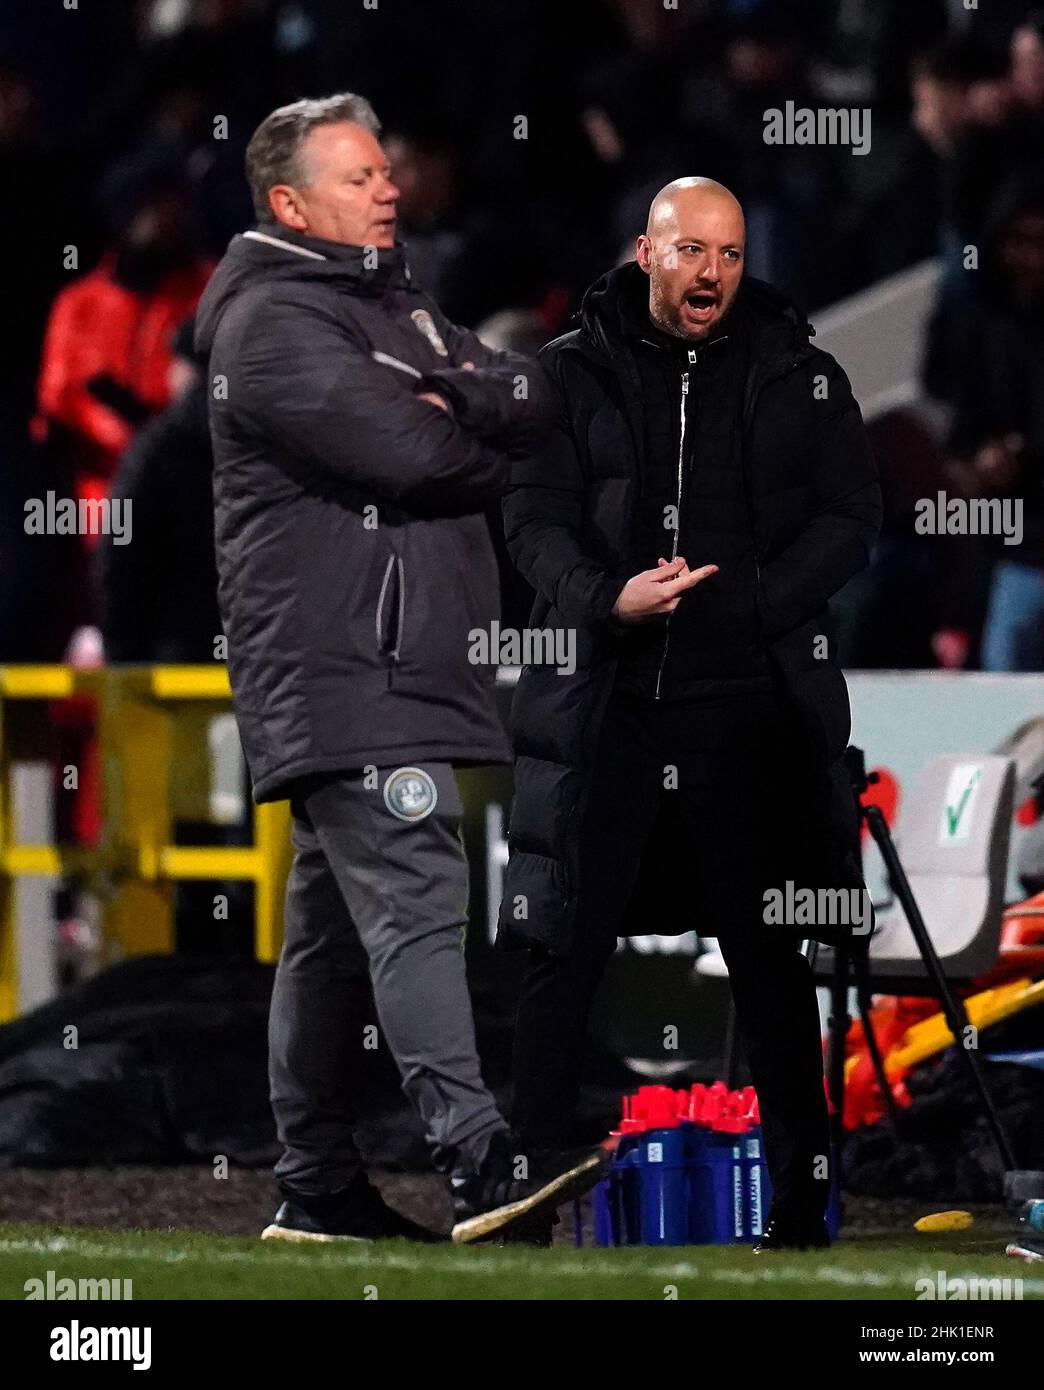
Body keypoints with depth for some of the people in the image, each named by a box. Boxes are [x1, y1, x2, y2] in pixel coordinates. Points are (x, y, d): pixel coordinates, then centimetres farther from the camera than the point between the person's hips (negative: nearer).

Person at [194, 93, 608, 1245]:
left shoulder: (395, 308, 22)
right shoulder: (273, 322, -7)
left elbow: (533, 406, 11)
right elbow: (402, 449, -19)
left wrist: (456, 395, -10)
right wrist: (487, 443, 1)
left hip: (404, 662, 10)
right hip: (337, 669, -10)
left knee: (331, 924, 11)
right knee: (413, 900, -19)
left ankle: (316, 1188, 15)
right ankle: (479, 1159, -28)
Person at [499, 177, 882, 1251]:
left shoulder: (802, 377, 6)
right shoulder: (573, 373, 5)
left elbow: (848, 520, 2)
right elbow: (534, 519, 0)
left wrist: (741, 604, -11)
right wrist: (608, 600, -19)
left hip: (749, 709, 0)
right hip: (604, 706, 0)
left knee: (770, 962, 5)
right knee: (562, 951, 1)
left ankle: (803, 1199, 10)